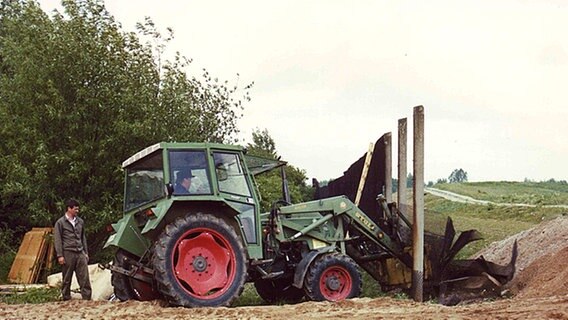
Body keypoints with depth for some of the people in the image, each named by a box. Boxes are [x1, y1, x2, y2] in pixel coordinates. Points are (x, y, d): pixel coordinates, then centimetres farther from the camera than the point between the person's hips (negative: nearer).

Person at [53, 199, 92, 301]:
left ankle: (87, 297, -3)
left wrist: (86, 253, 16)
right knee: (67, 278, 3)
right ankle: (66, 298, 11)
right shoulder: (60, 223, 1)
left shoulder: (80, 222, 15)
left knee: (84, 277, -4)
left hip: (80, 253, 4)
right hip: (68, 253, -4)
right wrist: (60, 255, -9)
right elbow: (57, 240, -2)